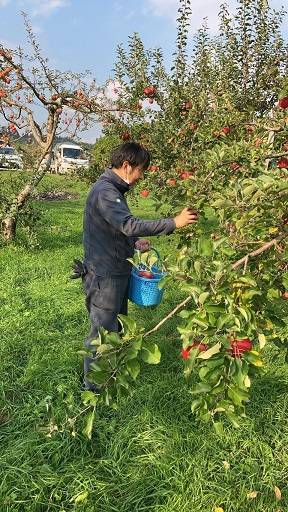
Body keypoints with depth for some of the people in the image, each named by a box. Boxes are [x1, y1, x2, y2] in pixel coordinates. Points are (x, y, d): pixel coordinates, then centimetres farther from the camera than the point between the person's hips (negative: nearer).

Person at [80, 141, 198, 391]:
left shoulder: (112, 189, 13)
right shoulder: (105, 192, -21)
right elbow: (131, 225, -33)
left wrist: (134, 242, 5)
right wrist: (174, 222, -31)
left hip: (117, 272, 10)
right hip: (105, 276, -10)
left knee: (117, 327, 23)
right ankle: (95, 386, 21)